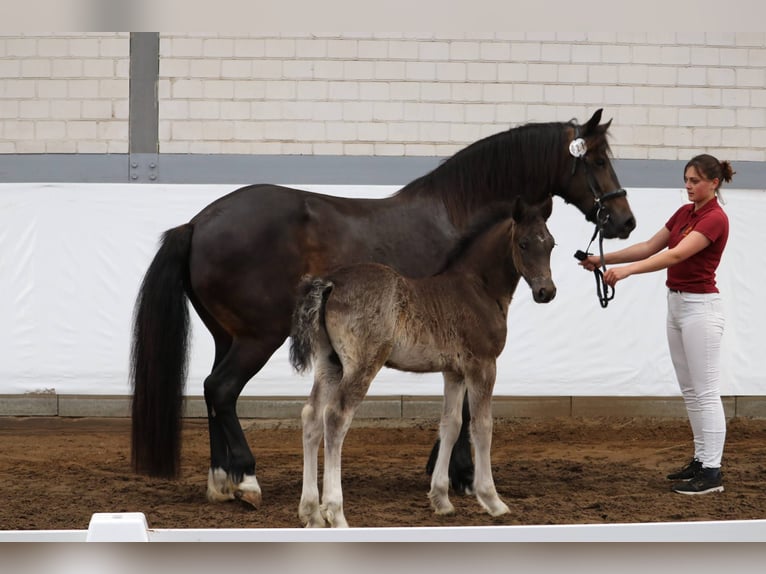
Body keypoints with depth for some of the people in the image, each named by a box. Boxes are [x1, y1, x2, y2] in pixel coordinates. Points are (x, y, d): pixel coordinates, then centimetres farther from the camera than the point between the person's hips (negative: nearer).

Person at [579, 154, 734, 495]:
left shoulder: (715, 219, -18)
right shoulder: (684, 213, 11)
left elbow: (676, 255, -29)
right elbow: (649, 247, 12)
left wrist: (626, 271, -38)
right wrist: (604, 259, 1)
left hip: (700, 307, -10)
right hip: (676, 305, 10)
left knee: (706, 392, -7)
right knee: (689, 390, 13)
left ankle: (712, 472, -4)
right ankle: (702, 460, 20)